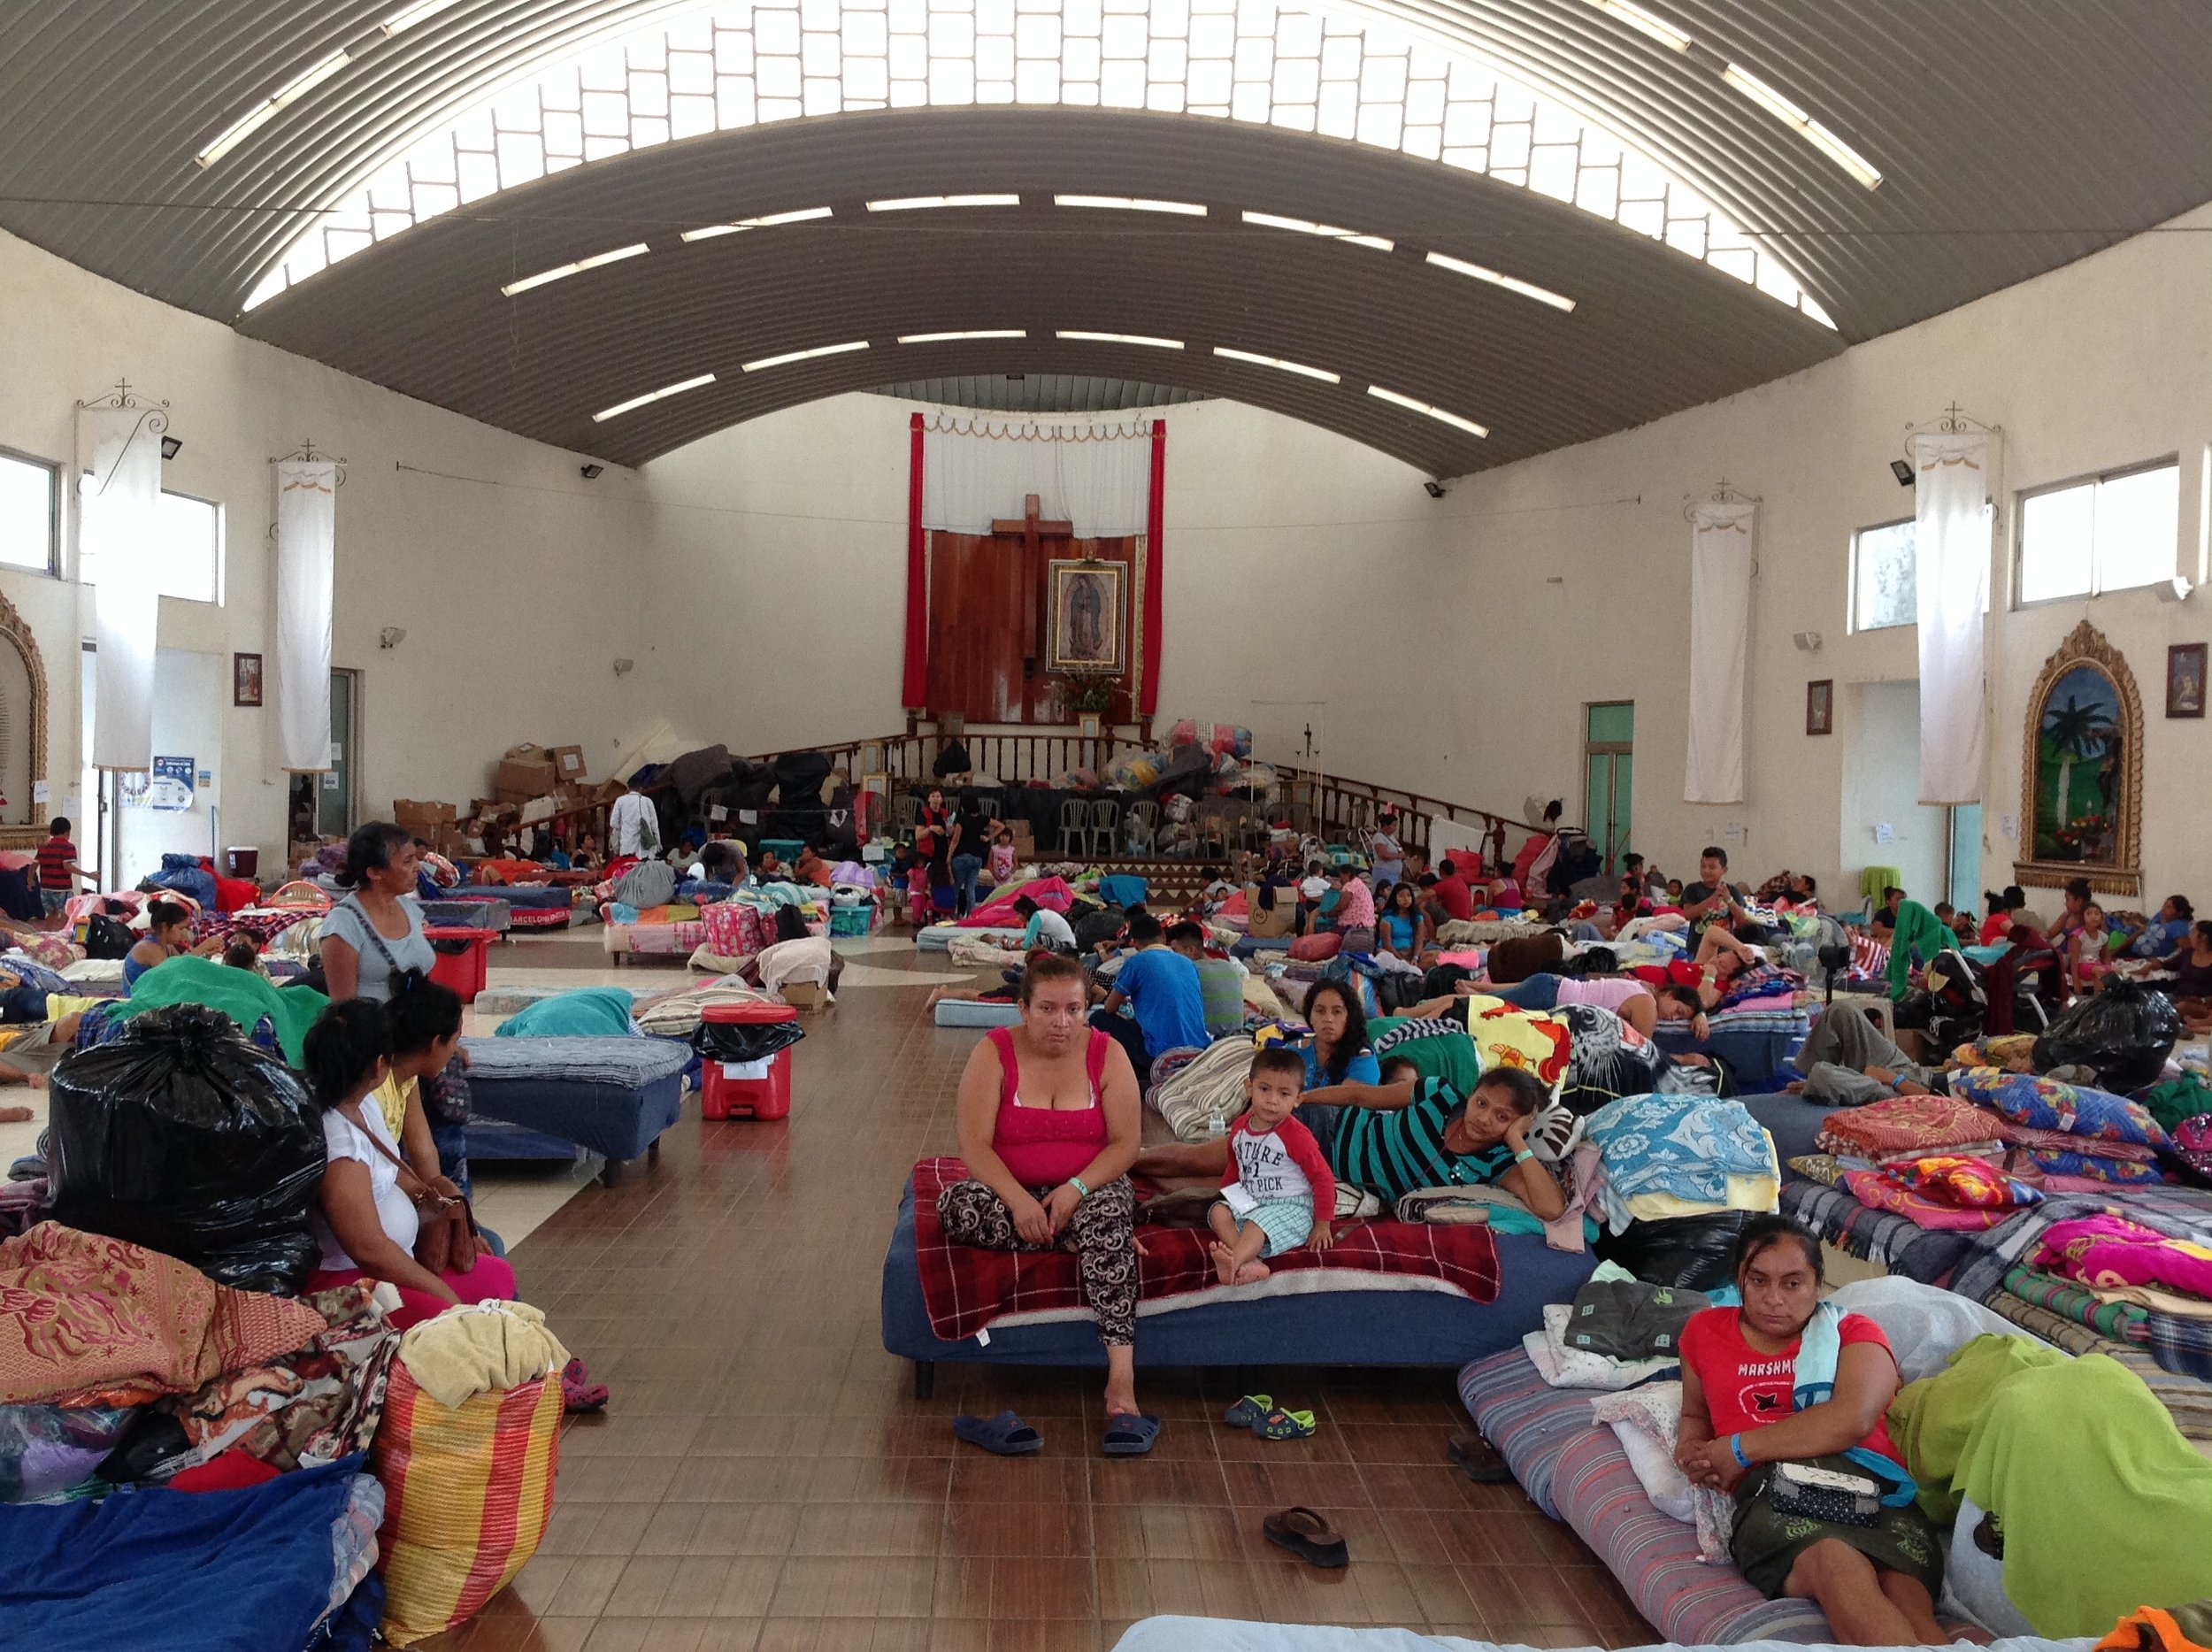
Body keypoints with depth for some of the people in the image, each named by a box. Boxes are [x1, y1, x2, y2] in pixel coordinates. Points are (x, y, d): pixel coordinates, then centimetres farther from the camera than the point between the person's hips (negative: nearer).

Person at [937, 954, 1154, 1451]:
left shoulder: (1107, 1054, -4)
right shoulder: (994, 1053, -7)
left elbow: (1125, 1144, -7)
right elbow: (974, 1145, -13)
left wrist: (1076, 1189, -24)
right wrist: (1020, 1201, -28)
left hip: (1089, 1190, 0)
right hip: (1012, 1191, 0)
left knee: (1111, 1210, -35)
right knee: (955, 1206, -31)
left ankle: (1121, 1385, -41)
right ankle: (1086, 1243, -20)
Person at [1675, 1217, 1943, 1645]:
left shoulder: (1853, 1332, 20)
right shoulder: (1706, 1331, 30)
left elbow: (1853, 1419, -1)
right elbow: (1695, 1414, 45)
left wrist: (1739, 1449, 1)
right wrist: (1694, 1453, 17)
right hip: (1771, 1492, -1)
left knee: (1911, 1610, -37)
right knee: (1838, 1566, -40)